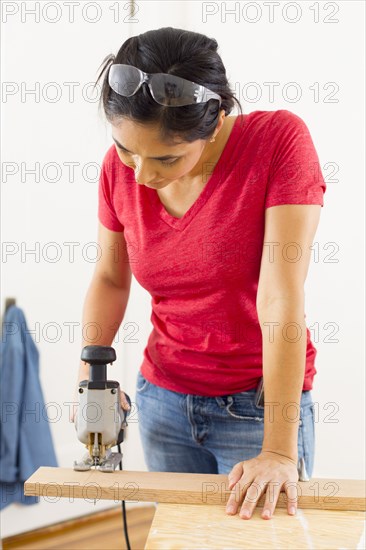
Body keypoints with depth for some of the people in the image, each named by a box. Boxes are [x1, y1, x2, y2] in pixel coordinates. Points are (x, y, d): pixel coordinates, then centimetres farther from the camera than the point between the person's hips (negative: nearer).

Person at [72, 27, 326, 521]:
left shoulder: (280, 139, -20)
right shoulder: (120, 166, -7)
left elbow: (281, 303, -25)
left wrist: (279, 451, -25)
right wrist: (90, 373, -7)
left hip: (260, 404, -3)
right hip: (163, 400, 4)